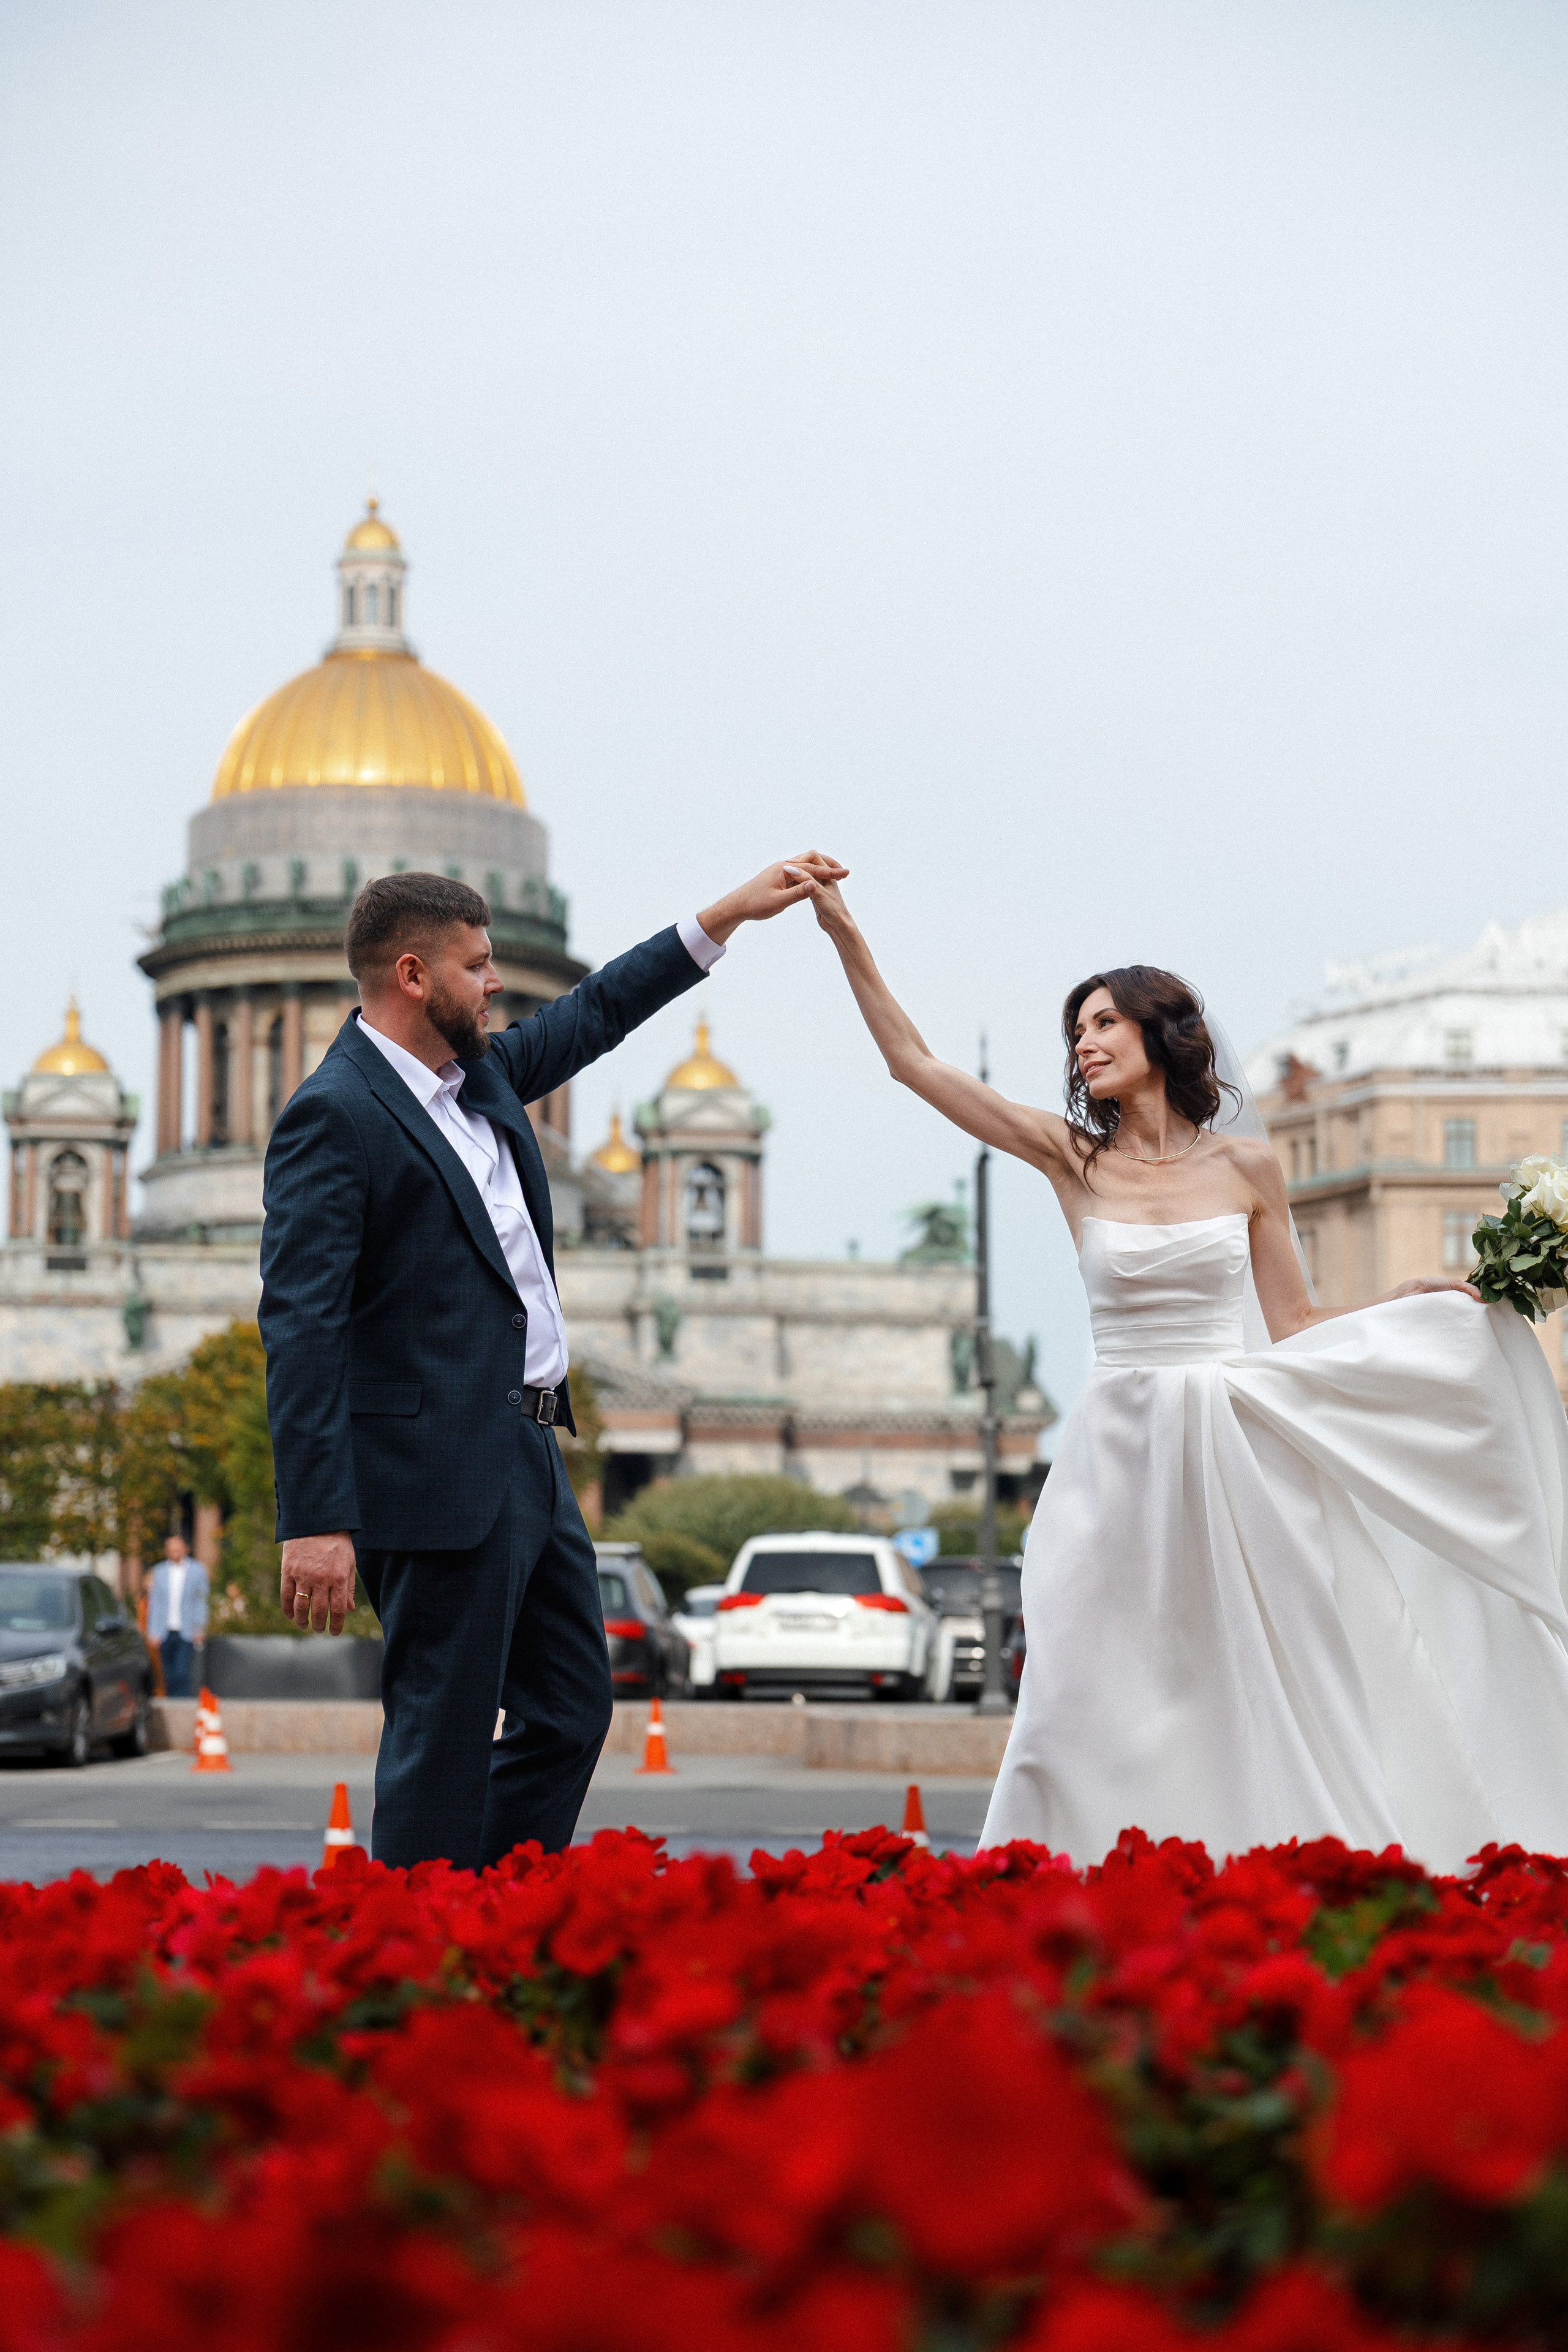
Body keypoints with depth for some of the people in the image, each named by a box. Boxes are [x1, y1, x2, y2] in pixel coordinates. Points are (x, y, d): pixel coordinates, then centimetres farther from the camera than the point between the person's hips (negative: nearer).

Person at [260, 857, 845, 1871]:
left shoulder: (480, 1072, 12)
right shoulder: (334, 1116, -14)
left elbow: (592, 1015, 29)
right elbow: (301, 1324, -19)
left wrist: (731, 913, 27)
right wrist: (315, 1522, -25)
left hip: (529, 1462, 10)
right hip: (440, 1477, -10)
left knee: (571, 1713, 15)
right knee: (444, 1747, -4)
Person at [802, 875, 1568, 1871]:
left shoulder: (1247, 1165, 4)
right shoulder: (1070, 1156, 4)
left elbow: (1293, 1327, 9)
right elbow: (914, 1061, 1)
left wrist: (1417, 1299, 0)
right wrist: (846, 934, -3)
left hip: (1231, 1455, 0)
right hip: (1121, 1454, 0)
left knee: (1253, 1693, 1)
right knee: (1098, 1704, -3)